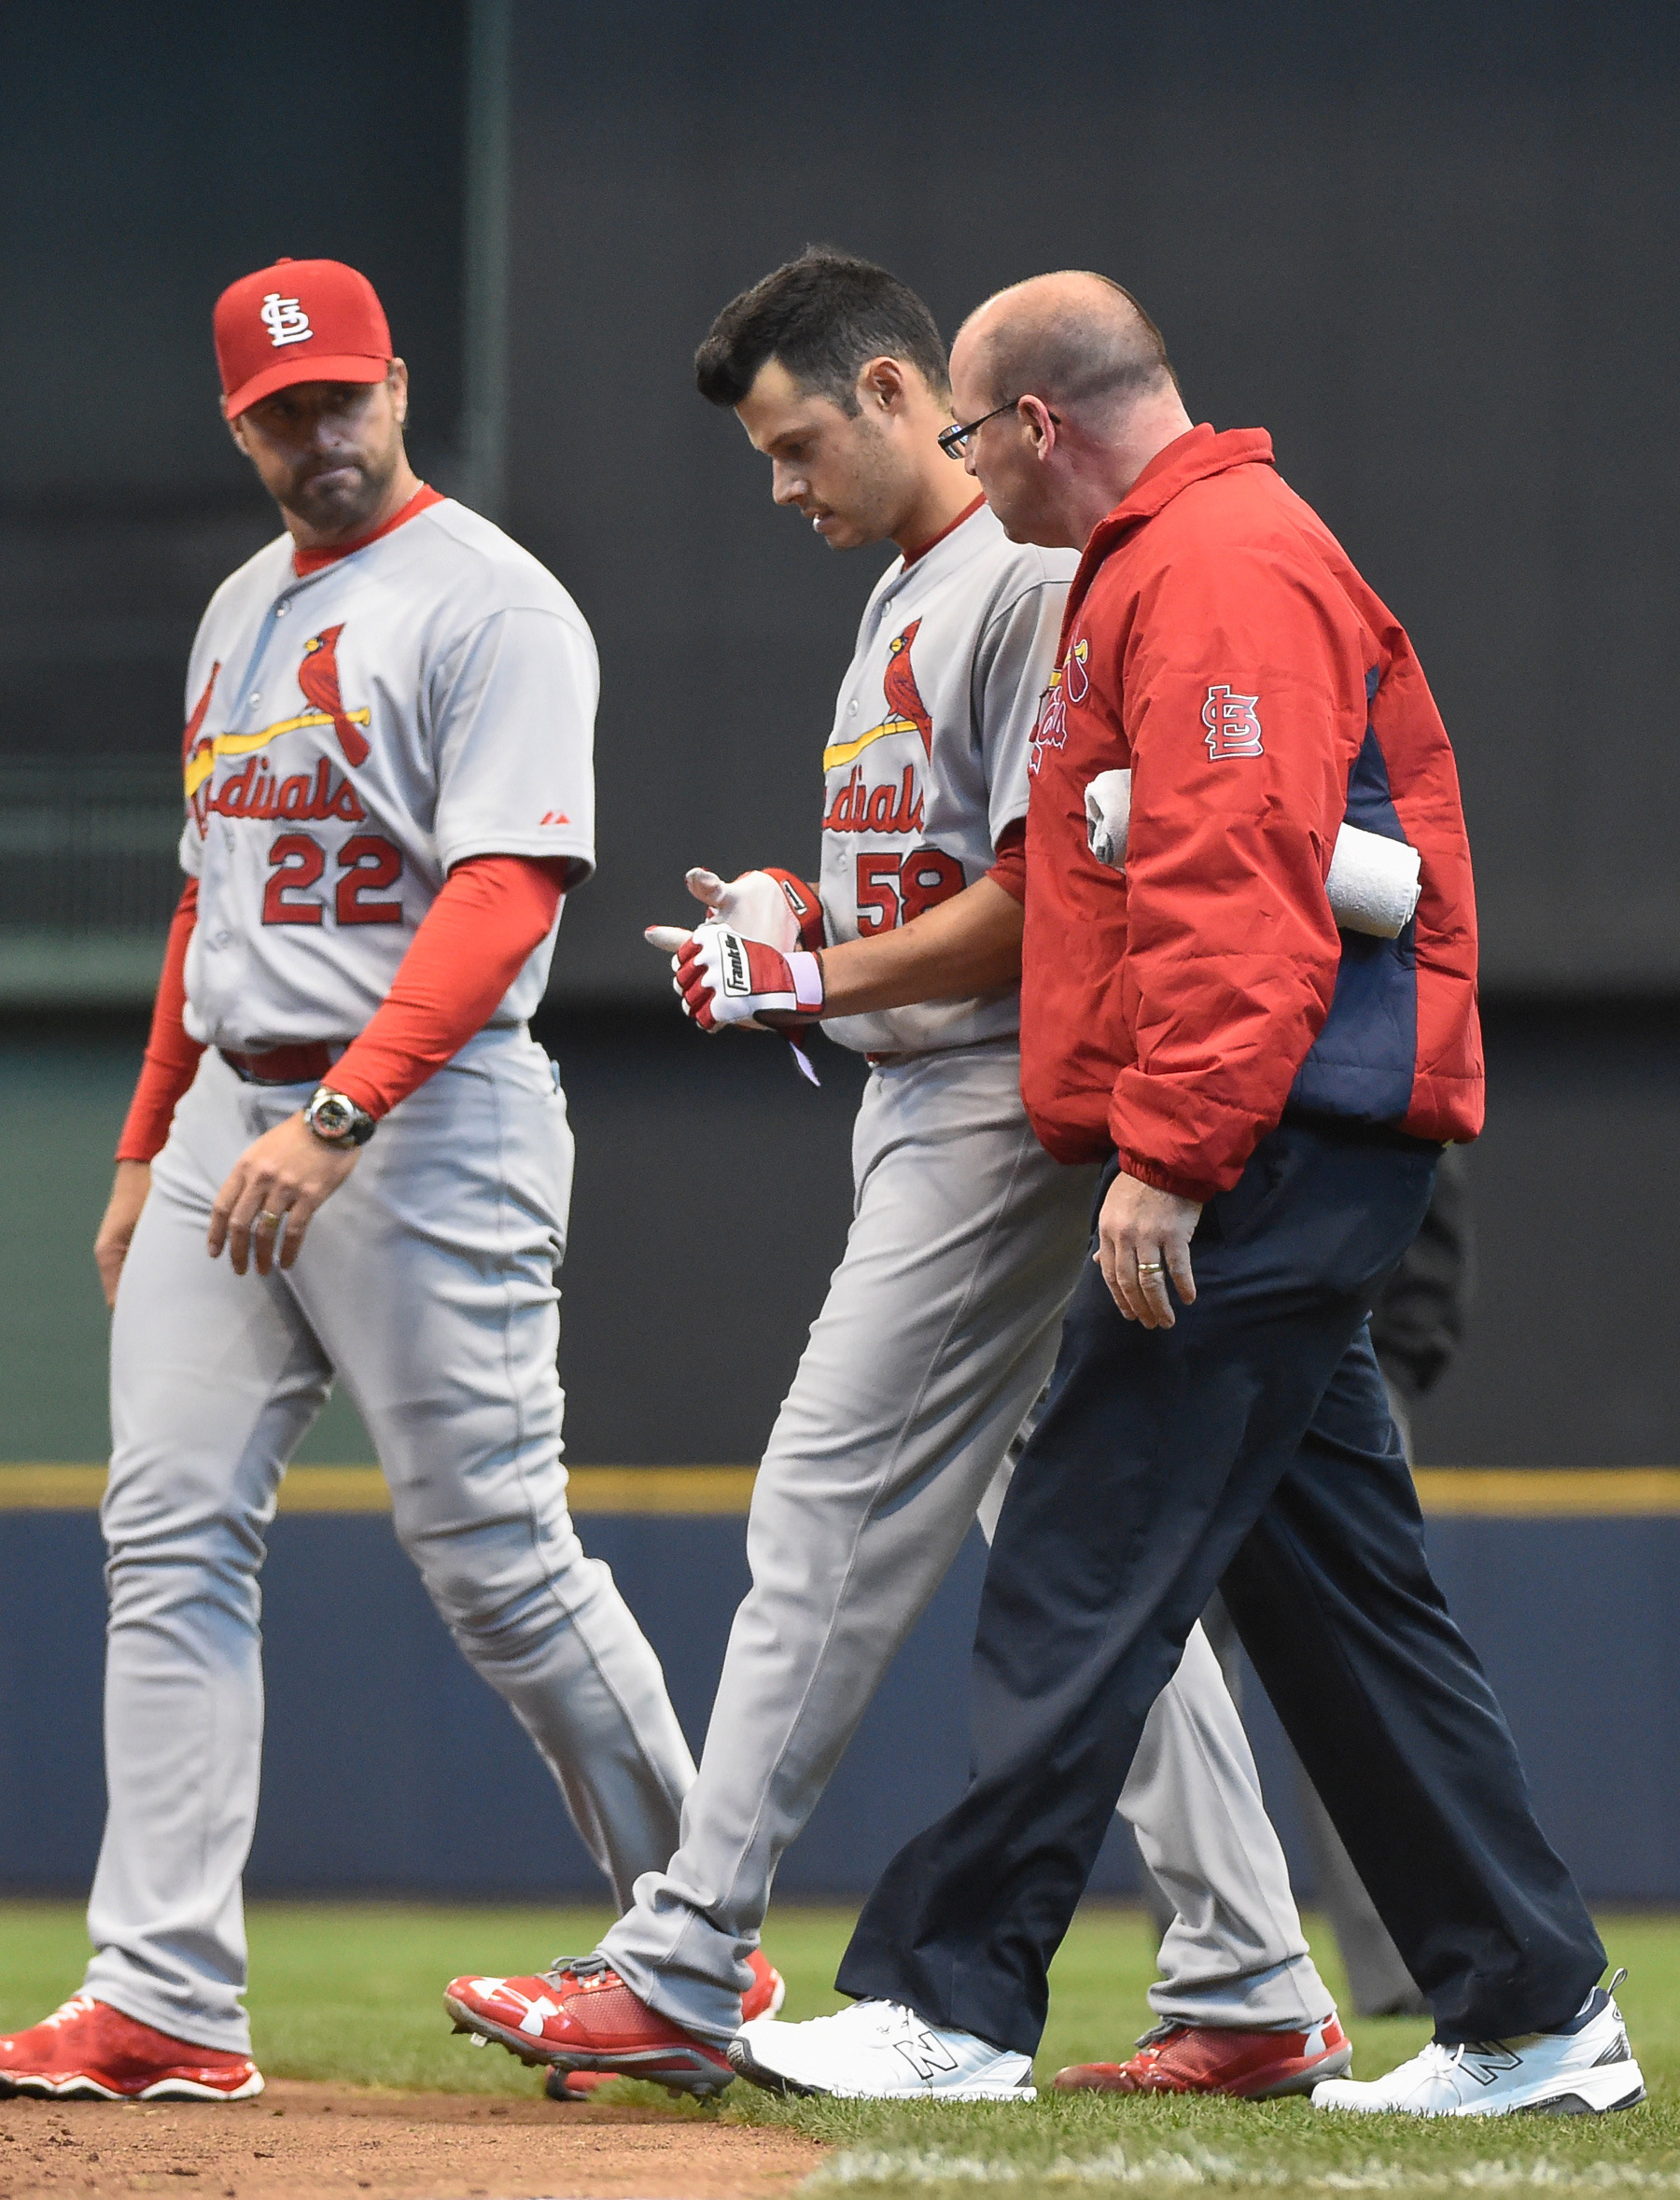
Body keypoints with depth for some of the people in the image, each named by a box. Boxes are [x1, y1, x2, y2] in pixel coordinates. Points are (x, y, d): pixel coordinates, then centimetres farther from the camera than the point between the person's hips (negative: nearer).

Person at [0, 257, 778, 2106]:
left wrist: (337, 1117, -29)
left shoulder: (490, 605, -9)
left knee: (497, 1557, -5)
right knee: (171, 1539, -3)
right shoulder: (241, 614, 18)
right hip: (230, 1117, 8)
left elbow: (505, 895, -19)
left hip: (426, 1114, -8)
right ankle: (166, 2006, -6)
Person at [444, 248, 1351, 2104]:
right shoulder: (904, 596, 19)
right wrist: (801, 924, 8)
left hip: (1001, 1114, -11)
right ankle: (1250, 1992, 10)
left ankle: (681, 1974, -10)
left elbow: (1044, 898, -20)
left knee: (831, 1511, -10)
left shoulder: (1034, 578, -14)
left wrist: (824, 979, -16)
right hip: (928, 1106, 11)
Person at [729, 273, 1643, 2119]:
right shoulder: (1158, 564, 23)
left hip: (1267, 1142, -11)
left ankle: (953, 2005, -11)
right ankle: (1534, 2019, 12)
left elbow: (1240, 886, -21)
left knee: (1081, 1570, -11)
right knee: (1334, 1586, 11)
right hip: (1279, 1161, 11)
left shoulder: (1220, 565, -12)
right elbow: (1123, 895, 29)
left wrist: (1166, 1156, -25)